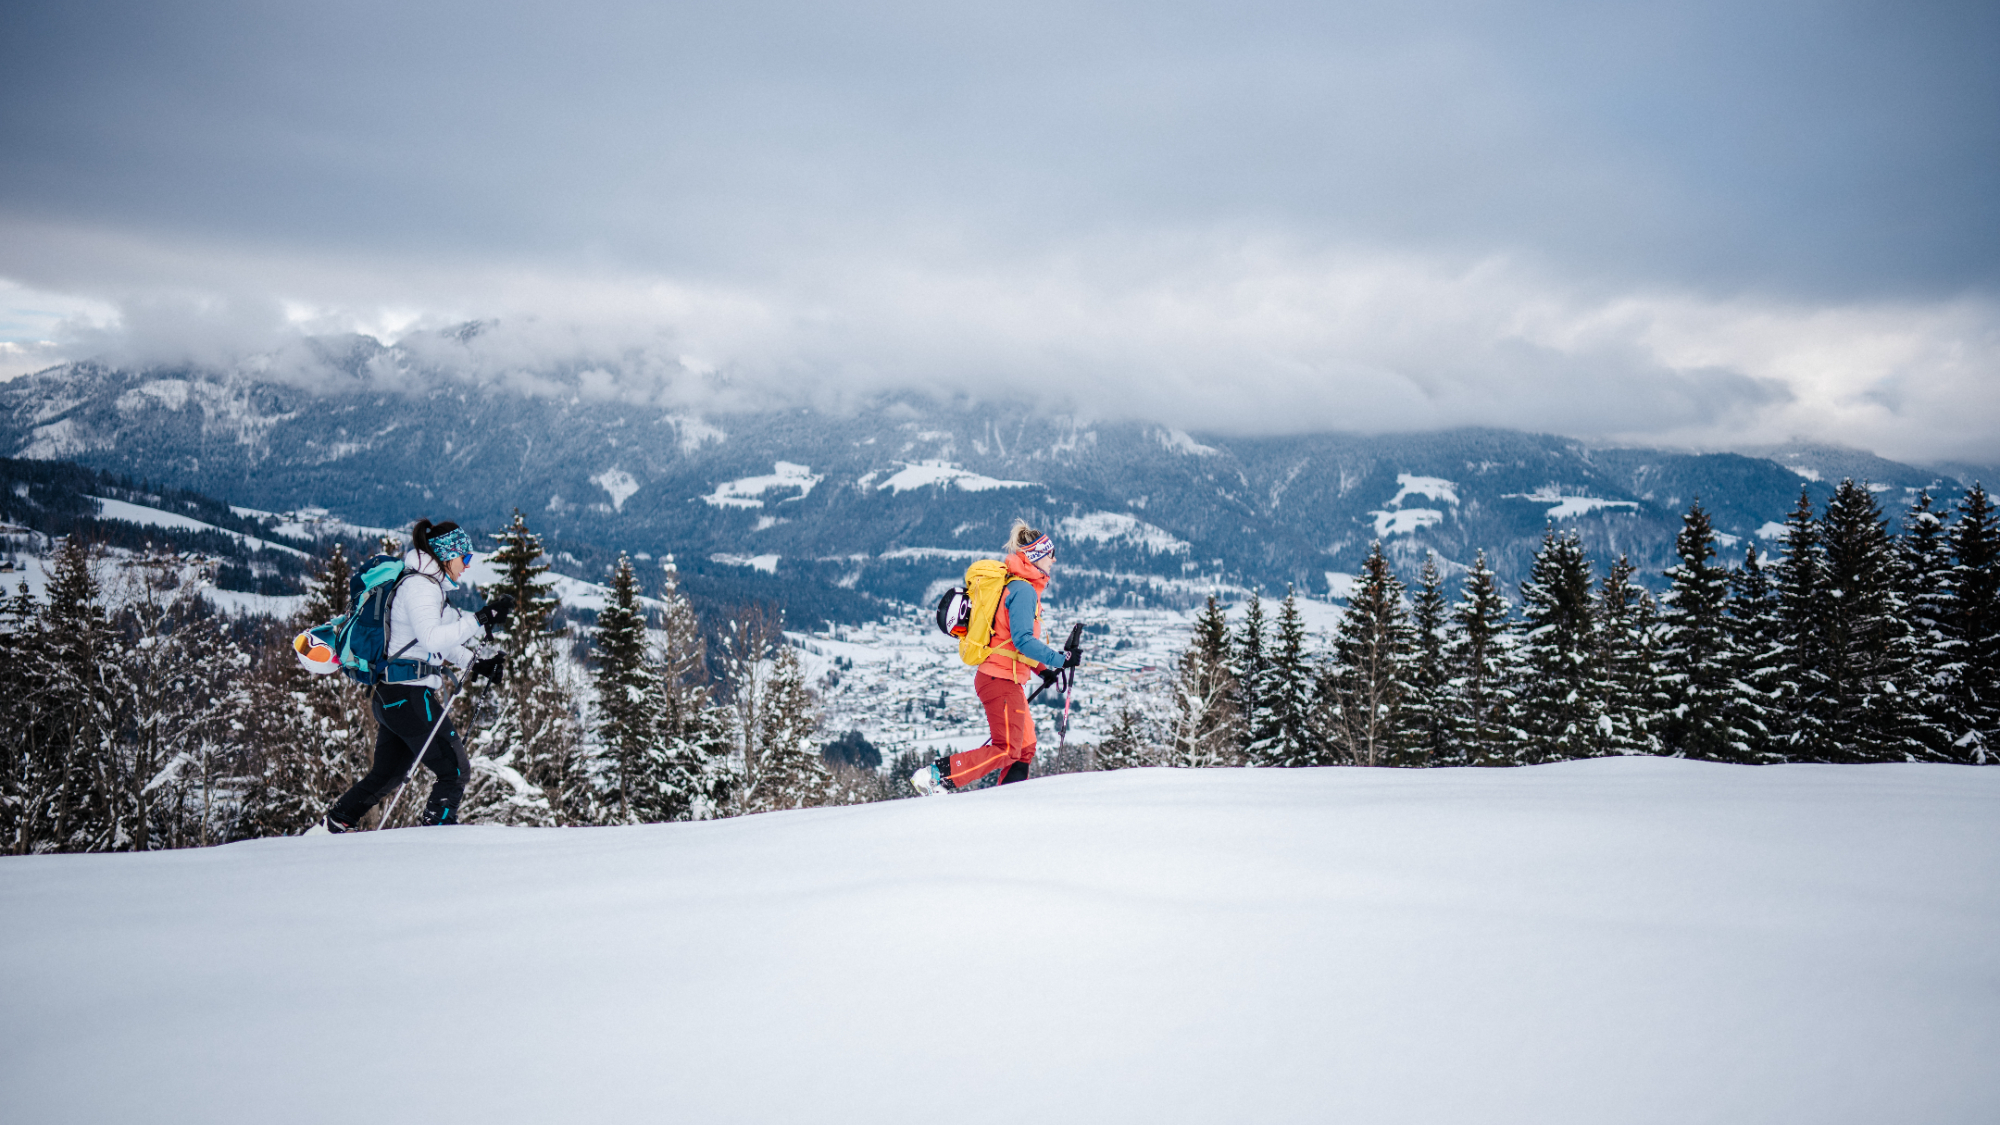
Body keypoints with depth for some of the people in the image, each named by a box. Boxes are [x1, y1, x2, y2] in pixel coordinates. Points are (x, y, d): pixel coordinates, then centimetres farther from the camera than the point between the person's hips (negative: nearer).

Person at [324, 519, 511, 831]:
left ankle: (335, 822, 28)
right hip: (408, 693, -10)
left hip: (390, 695, 10)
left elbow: (441, 642, 28)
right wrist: (481, 619, -26)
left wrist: (475, 662, 16)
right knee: (454, 769, -3)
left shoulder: (428, 585, 18)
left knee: (388, 773, 21)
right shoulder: (418, 586, -13)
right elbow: (432, 639, -27)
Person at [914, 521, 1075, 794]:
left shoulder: (1018, 587, 18)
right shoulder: (1023, 590, -14)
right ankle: (935, 776, -13)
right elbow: (1022, 640, -23)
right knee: (1007, 750, -10)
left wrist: (1044, 669, 17)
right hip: (1001, 679, -10)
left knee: (1025, 748, 13)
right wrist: (1059, 659, -22)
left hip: (1006, 679, 10)